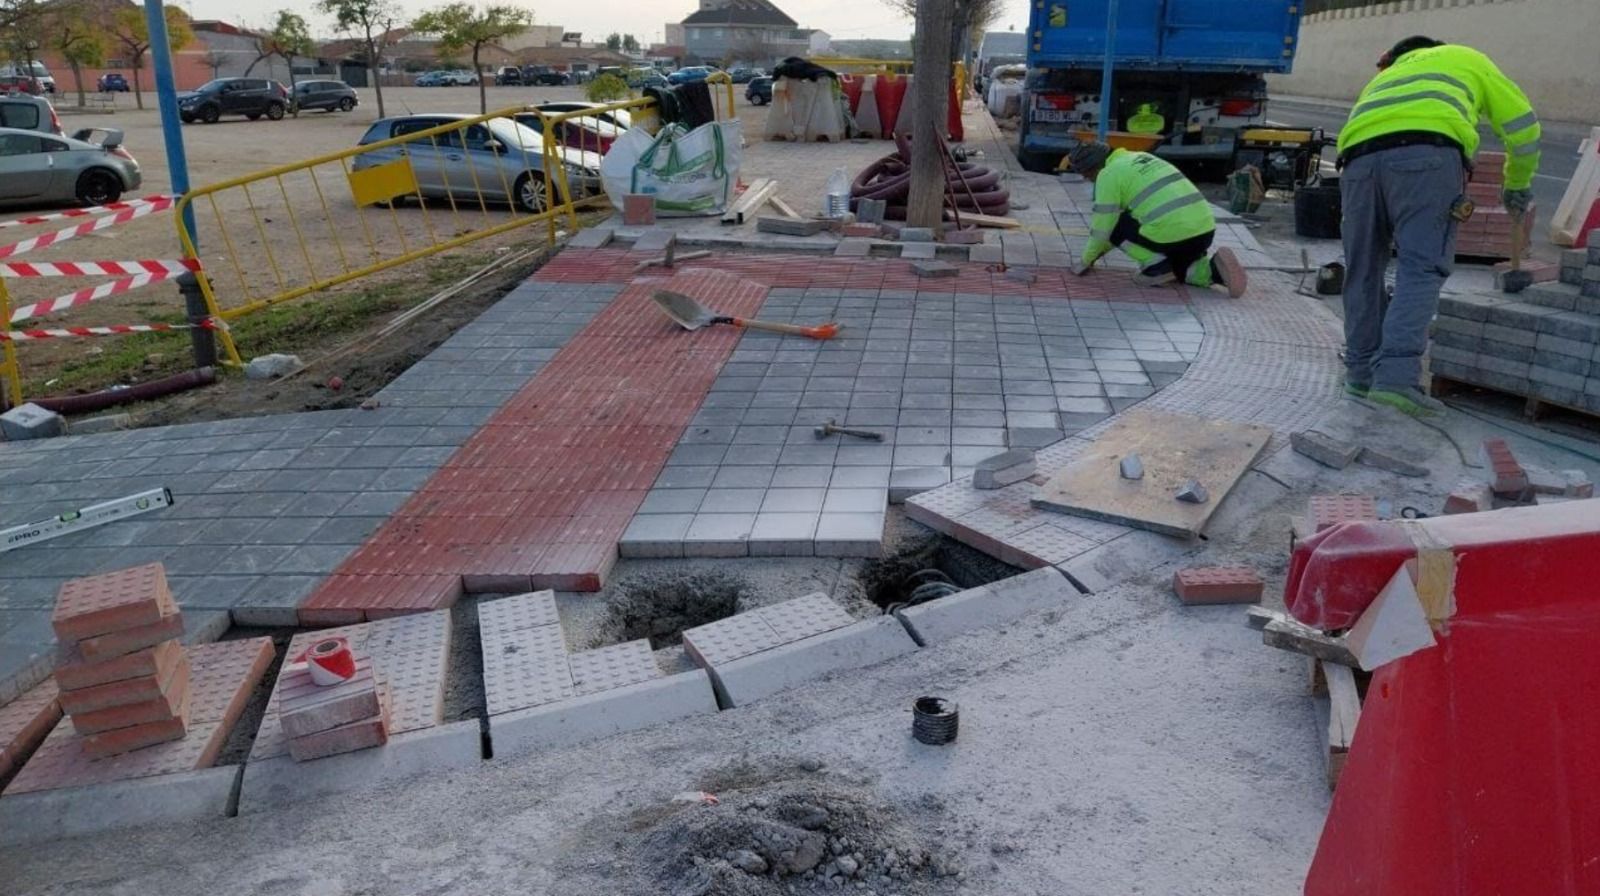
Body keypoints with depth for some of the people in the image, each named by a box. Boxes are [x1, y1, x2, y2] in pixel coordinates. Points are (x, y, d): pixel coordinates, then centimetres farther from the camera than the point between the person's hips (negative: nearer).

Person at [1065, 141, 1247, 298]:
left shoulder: (1108, 174, -1)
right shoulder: (1140, 159, 26)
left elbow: (1103, 226, 0)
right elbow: (1130, 215, 34)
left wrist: (1086, 261, 15)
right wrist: (1100, 250, 36)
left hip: (1171, 233, -8)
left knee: (1112, 224, 9)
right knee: (1176, 268, 34)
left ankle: (1156, 265, -1)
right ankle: (1214, 270, 5)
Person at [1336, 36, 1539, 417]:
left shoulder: (1382, 79, 43)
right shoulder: (1466, 60, 34)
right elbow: (1522, 124, 30)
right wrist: (1517, 186, 44)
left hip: (1359, 157, 4)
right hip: (1425, 154, -4)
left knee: (1363, 269, 12)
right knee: (1421, 267, -9)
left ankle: (1362, 373, 15)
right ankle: (1396, 375, -22)